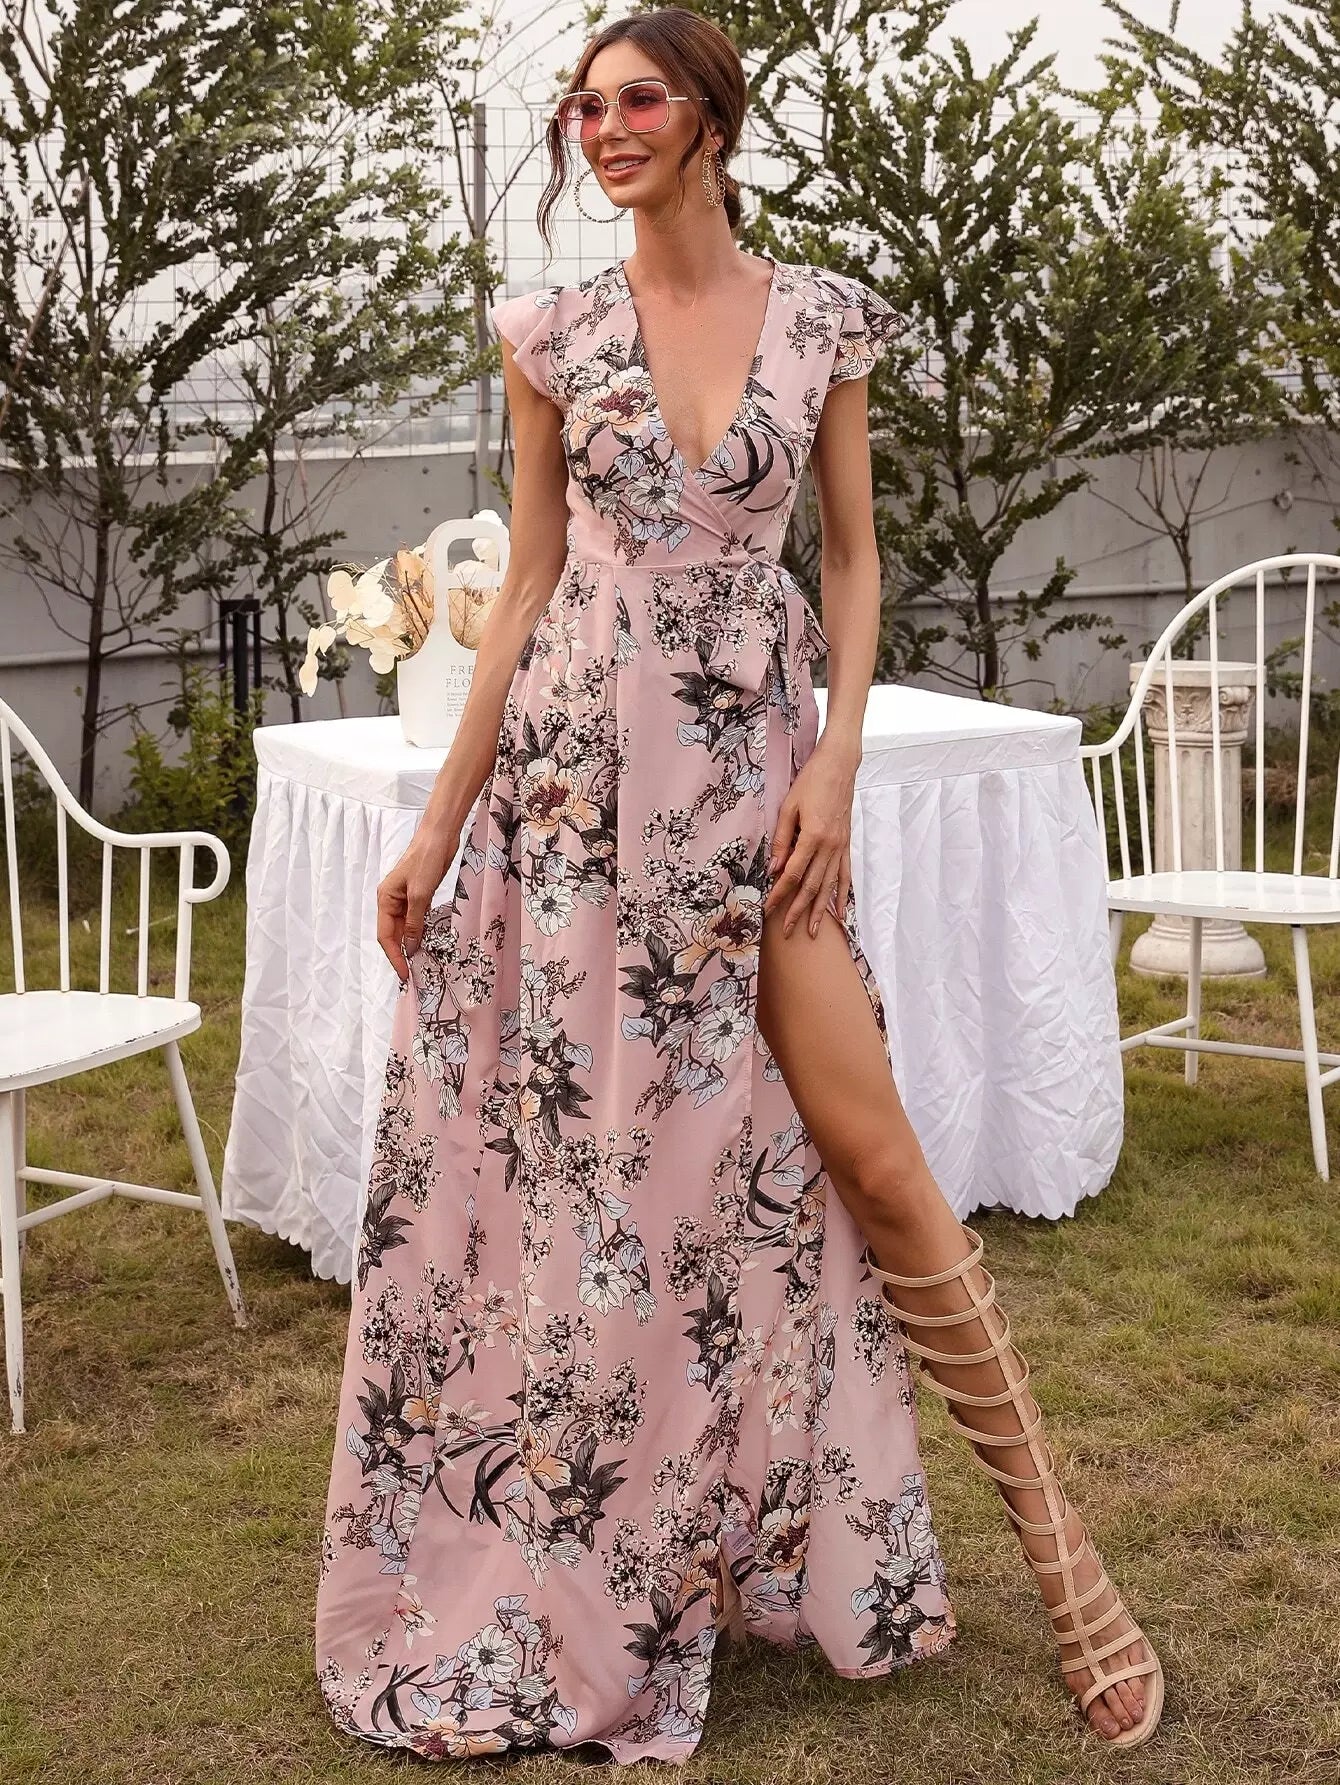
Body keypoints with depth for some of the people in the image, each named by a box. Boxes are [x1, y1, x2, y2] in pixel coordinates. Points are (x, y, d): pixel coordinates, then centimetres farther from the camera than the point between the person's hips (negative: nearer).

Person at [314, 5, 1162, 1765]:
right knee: (590, 1158, 5)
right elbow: (527, 586, 6)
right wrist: (438, 825, 3)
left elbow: (852, 559, 7)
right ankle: (591, 1577, 24)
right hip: (579, 765, 1)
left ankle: (1053, 1526, 9)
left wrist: (835, 766, -6)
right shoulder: (554, 333, 5)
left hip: (755, 763, -1)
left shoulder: (822, 317, 4)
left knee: (868, 1154, -4)